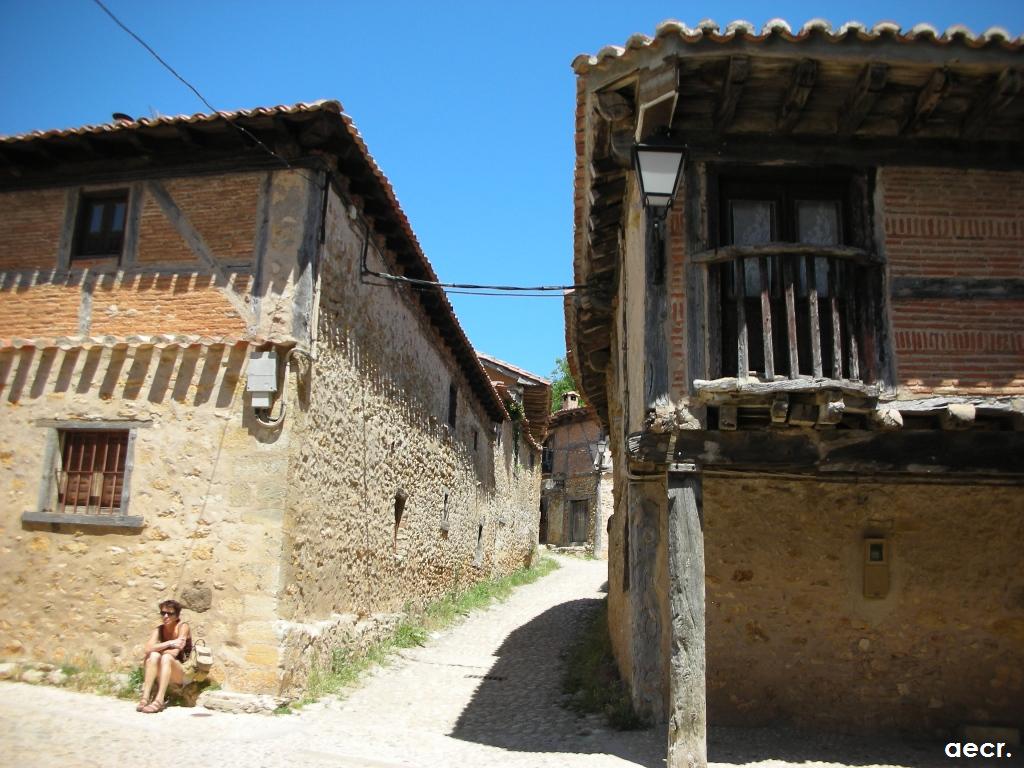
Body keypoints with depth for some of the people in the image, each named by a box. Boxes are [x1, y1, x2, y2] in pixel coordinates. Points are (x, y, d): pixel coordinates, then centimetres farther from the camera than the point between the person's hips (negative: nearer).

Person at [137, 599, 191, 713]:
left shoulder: (182, 627, -9)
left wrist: (159, 649, -10)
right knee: (154, 655, -25)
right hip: (162, 674, 4)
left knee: (166, 657, -32)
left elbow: (174, 652, -20)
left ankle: (159, 701, -39)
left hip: (184, 673, -4)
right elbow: (148, 649, -16)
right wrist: (169, 644, -26)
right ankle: (145, 698, -32)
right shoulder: (159, 630, 3)